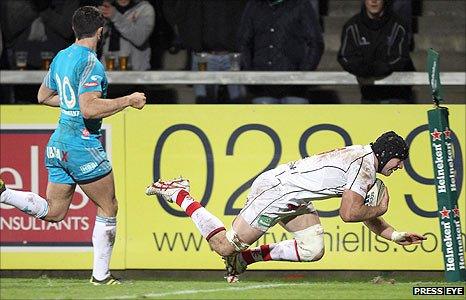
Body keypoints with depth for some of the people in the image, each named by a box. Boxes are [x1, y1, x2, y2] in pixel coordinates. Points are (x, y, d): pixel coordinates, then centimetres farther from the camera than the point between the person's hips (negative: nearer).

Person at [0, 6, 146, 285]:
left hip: (58, 145, 8)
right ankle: (100, 275, 8)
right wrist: (128, 101, -18)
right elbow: (89, 109, -26)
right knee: (108, 208, 6)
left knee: (54, 212, 14)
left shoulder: (61, 57, 11)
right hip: (83, 145, -8)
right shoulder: (90, 63, -16)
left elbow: (43, 96, 24)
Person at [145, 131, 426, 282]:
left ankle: (245, 257, 7)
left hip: (293, 198, 10)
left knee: (313, 250, -3)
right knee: (225, 246, -6)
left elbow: (365, 213, 22)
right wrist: (381, 210, -9)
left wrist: (394, 235, 17)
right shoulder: (364, 165, -19)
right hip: (275, 190, -10)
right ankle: (179, 194, 9)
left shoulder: (365, 159, 13)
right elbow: (349, 213, -25)